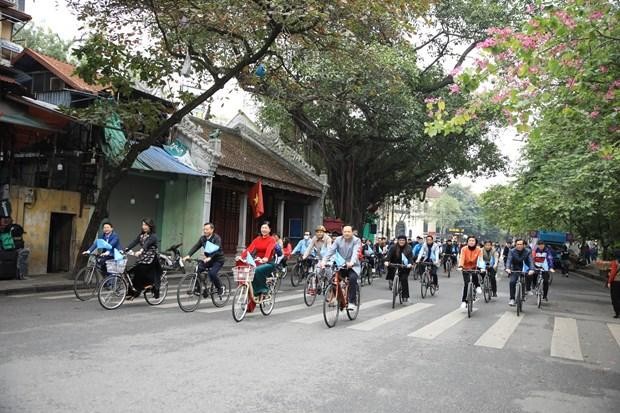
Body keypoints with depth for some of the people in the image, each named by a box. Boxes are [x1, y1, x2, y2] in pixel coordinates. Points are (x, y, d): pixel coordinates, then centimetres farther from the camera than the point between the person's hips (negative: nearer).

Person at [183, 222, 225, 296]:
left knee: (211, 273, -27)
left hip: (218, 260, -6)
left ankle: (220, 287, 0)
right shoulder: (202, 238, 2)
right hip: (208, 259, 6)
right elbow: (196, 246, -7)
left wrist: (209, 258, -48)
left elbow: (216, 249, -32)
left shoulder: (217, 238, -17)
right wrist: (188, 255, -23)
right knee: (197, 269, -14)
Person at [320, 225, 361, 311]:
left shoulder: (356, 241, -7)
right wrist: (324, 261, -23)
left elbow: (355, 252, -24)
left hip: (353, 266, -3)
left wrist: (351, 263, -43)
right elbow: (331, 250, -9)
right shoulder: (338, 240, 2)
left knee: (352, 278, -30)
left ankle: (352, 303, -20)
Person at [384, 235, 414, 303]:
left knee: (404, 280, -13)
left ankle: (405, 297, -5)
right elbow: (389, 254, -17)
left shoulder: (408, 248, -4)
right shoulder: (394, 248, -6)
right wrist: (386, 261, -36)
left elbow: (410, 257, -15)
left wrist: (410, 264, -35)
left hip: (404, 267, -2)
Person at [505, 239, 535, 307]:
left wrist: (531, 269, -37)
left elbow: (530, 261, -19)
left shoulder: (527, 252, -9)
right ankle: (512, 299, -11)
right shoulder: (512, 251, -9)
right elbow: (509, 260, -20)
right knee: (512, 282, -18)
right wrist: (507, 268, -38)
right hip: (514, 270, -1)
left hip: (524, 270, 2)